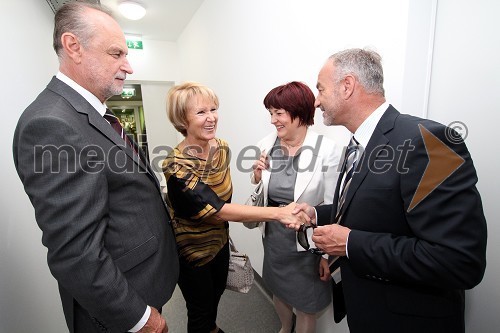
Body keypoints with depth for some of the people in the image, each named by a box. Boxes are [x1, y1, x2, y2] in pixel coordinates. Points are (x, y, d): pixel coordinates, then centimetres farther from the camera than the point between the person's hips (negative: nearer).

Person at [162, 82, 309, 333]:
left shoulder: (222, 147, -10)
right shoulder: (177, 166, -31)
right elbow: (218, 209, -36)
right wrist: (279, 212, -41)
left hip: (219, 239, 7)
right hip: (192, 249, -6)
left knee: (217, 292, 29)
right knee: (200, 310, 16)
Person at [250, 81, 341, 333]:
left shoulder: (326, 149, -20)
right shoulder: (266, 144, -8)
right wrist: (257, 177, -16)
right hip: (273, 235, 5)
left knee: (305, 306, 19)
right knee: (278, 290, 29)